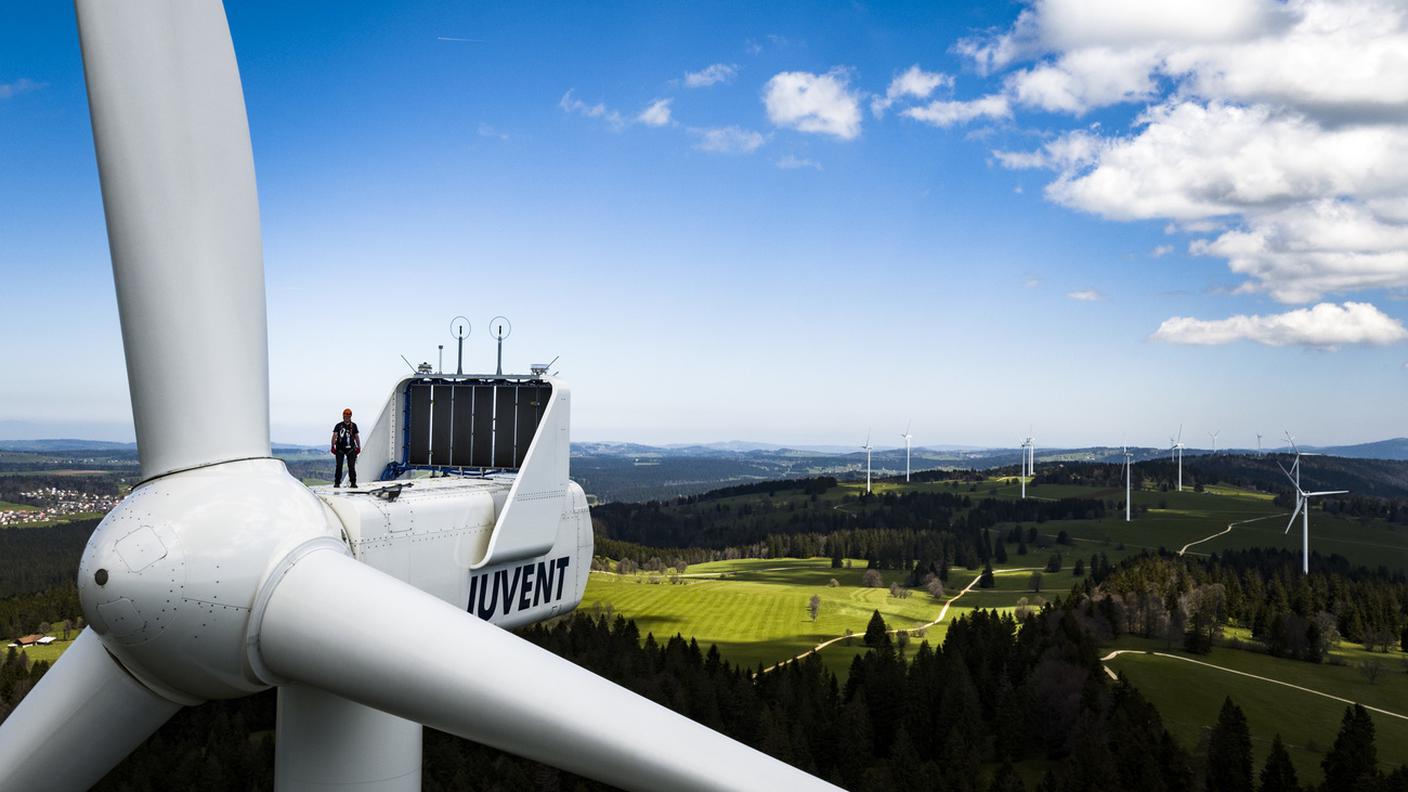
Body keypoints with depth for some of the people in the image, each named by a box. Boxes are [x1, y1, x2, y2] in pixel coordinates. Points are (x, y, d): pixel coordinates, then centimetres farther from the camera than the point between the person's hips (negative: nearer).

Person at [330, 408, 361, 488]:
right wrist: (333, 446, -13)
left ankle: (353, 482, 4)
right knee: (339, 466, -2)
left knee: (351, 466, -2)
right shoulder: (338, 425, 2)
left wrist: (358, 447, 11)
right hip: (340, 448, -1)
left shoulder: (353, 426, 8)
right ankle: (337, 482, 5)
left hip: (350, 449, 1)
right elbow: (334, 436, -4)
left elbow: (356, 436, 15)